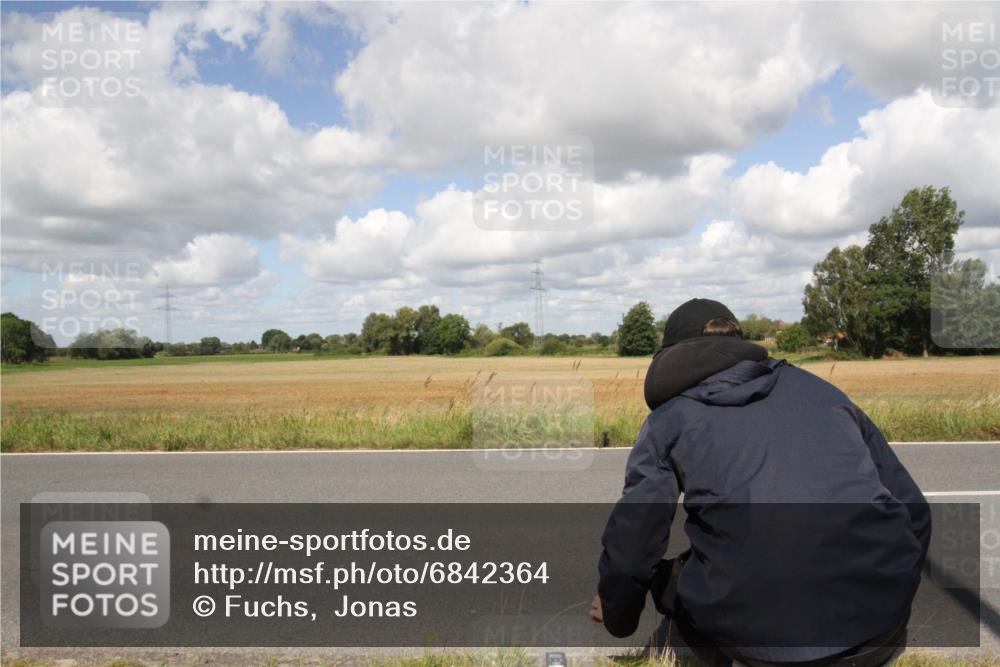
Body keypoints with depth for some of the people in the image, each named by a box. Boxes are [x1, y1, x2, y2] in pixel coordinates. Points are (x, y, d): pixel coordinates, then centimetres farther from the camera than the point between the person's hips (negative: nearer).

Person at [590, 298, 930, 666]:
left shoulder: (670, 417, 11)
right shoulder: (820, 388, 19)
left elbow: (634, 529, 8)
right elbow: (912, 507, 21)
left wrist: (617, 618, 28)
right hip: (880, 620, 3)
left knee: (670, 576, 25)